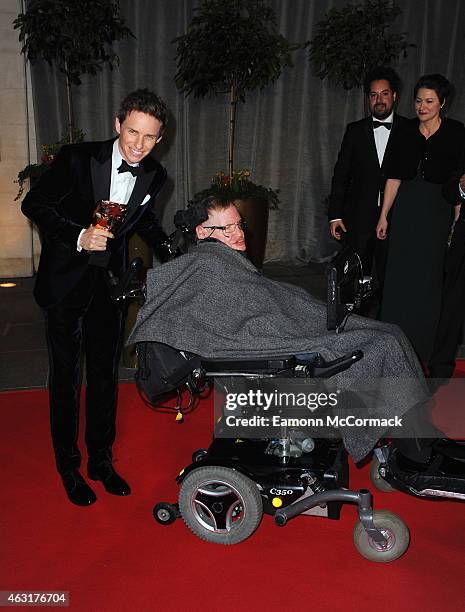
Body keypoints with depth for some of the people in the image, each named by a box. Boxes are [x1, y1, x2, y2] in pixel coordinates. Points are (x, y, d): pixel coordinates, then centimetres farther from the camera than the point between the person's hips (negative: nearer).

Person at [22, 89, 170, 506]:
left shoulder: (154, 175, -4)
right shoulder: (77, 159, -17)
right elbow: (35, 204, -10)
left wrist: (170, 246, -1)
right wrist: (79, 236, -24)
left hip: (109, 282, 4)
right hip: (66, 280, -4)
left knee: (105, 373, 13)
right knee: (66, 375, 6)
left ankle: (101, 459, 31)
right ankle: (68, 466, 25)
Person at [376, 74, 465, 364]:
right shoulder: (407, 132, 6)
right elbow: (394, 176, 6)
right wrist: (384, 216, 4)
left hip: (438, 210, -2)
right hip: (406, 209, 3)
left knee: (428, 275, 5)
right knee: (398, 273, 5)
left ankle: (421, 345, 19)